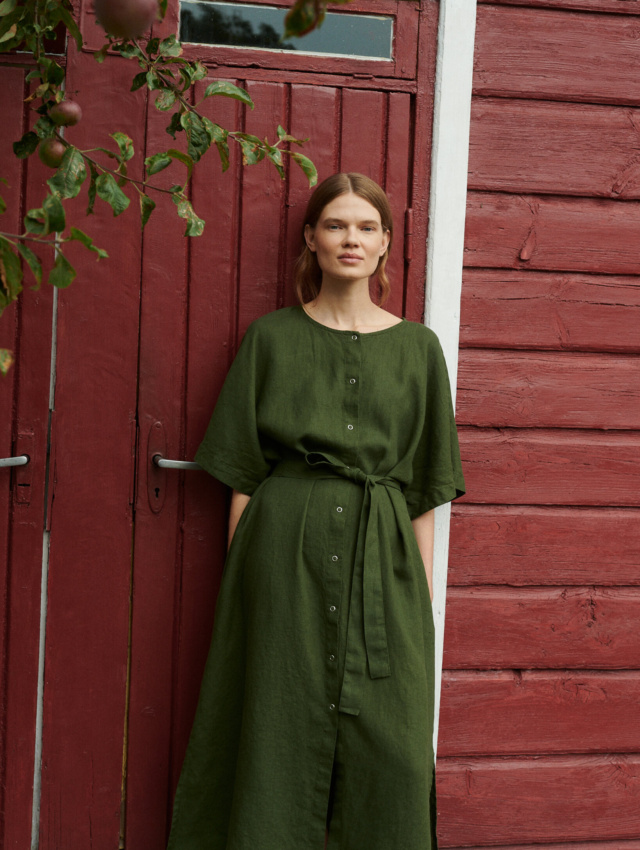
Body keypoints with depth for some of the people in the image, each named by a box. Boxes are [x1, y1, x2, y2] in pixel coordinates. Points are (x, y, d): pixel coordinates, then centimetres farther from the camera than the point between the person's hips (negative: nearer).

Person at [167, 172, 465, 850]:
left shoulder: (417, 348, 8)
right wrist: (243, 566, -4)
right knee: (280, 726, 4)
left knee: (392, 748, 2)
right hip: (285, 545, -1)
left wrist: (423, 589, 3)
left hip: (382, 552, 1)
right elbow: (242, 472, 4)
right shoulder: (272, 337, 5)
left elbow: (424, 490, 8)